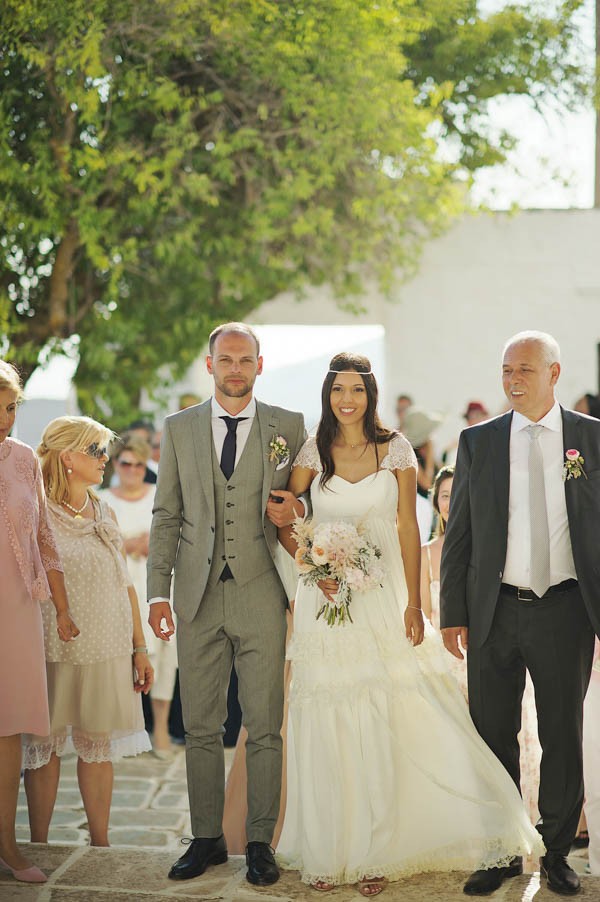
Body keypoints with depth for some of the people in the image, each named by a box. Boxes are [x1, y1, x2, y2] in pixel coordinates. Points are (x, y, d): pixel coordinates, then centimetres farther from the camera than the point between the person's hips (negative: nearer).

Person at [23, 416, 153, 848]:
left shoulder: (105, 513, 11)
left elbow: (125, 584, 13)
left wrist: (139, 646, 10)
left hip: (107, 649, 5)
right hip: (54, 649, -5)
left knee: (99, 745, 9)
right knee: (45, 744, 5)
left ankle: (101, 844, 18)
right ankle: (38, 845, 16)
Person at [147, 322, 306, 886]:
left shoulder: (289, 426, 6)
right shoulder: (179, 429, 10)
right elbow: (166, 516, 9)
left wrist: (295, 510, -9)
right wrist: (158, 592, 3)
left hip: (261, 592, -1)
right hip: (198, 596, 2)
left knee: (264, 726, 1)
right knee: (200, 726, 7)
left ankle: (260, 841, 13)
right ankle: (207, 838, 20)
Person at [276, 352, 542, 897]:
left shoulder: (395, 449, 2)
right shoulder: (313, 453, 4)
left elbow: (408, 529, 1)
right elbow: (285, 525, 8)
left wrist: (413, 605, -3)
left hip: (384, 598, 0)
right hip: (327, 597, 1)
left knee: (382, 728, -2)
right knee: (328, 724, 1)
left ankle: (375, 852, 8)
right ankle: (327, 851, 10)